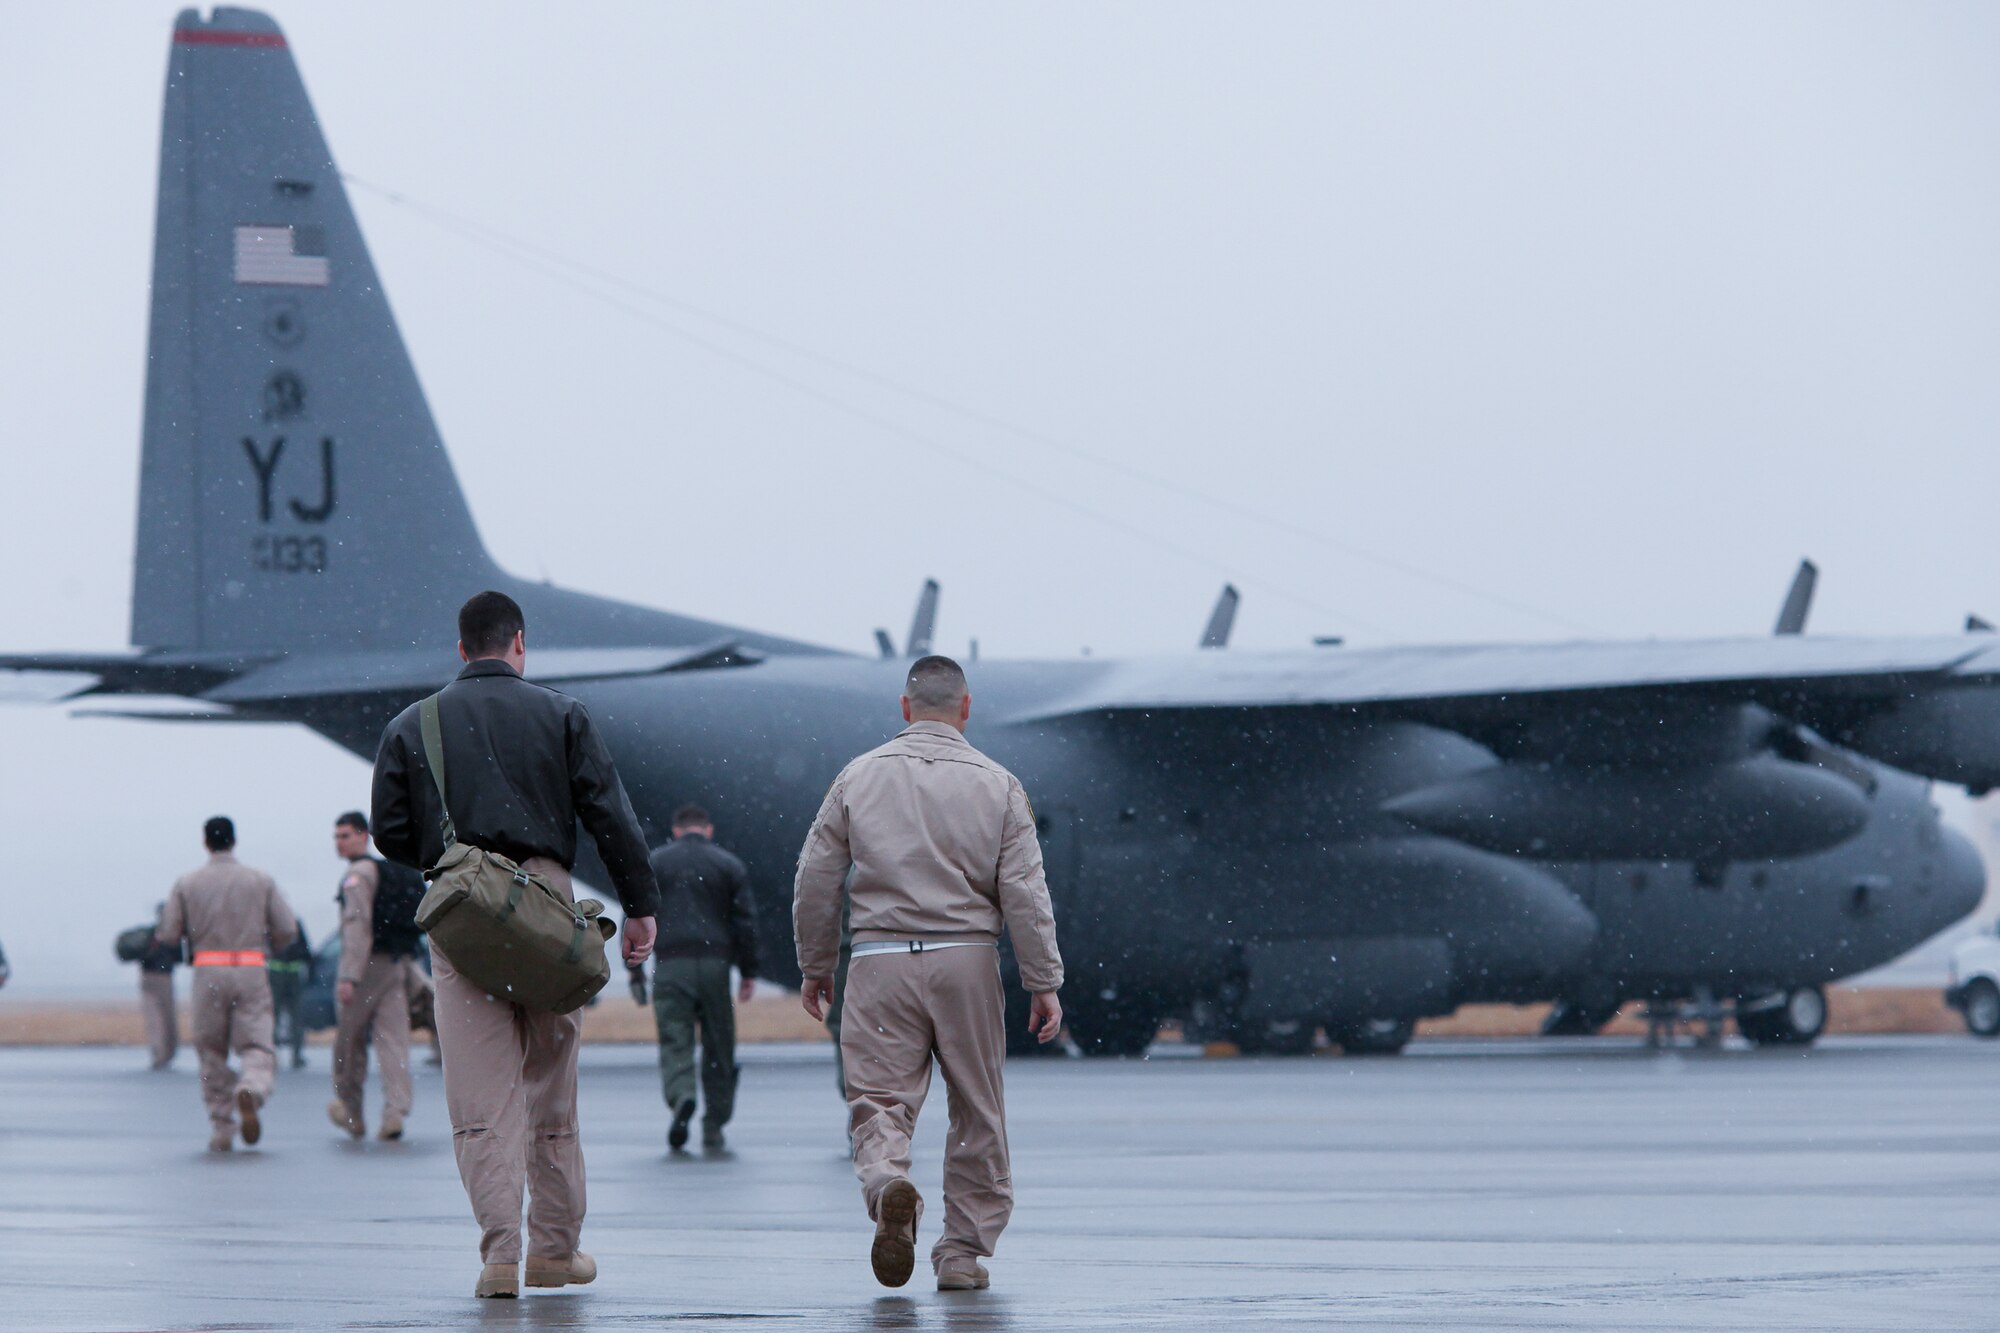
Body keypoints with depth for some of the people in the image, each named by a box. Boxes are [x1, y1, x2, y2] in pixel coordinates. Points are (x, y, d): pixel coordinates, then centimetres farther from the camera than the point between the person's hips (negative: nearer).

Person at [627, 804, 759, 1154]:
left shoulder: (654, 863, 10)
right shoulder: (730, 865, 9)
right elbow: (745, 920, 4)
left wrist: (635, 969, 8)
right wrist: (748, 972, 7)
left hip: (670, 965, 0)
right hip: (715, 964, 1)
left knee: (675, 1042, -3)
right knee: (718, 1046, 8)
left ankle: (681, 1098, -32)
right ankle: (713, 1127, 8)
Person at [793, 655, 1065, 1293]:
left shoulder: (859, 777, 4)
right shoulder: (996, 785, 2)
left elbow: (815, 881, 7)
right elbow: (1025, 893, -2)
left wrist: (815, 966, 18)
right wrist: (1044, 983, 2)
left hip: (881, 960, 0)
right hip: (967, 959, 0)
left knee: (879, 1101, -1)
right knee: (976, 1110, 11)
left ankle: (888, 1182, -32)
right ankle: (964, 1250, 14)